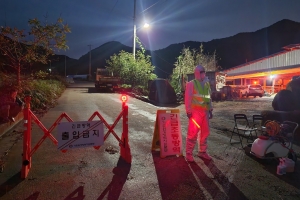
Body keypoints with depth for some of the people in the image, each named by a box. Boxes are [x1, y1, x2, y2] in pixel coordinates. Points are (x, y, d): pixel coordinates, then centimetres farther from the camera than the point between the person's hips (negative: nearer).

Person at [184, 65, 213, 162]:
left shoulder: (207, 84, 16)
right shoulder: (191, 84, -4)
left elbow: (209, 97, 19)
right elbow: (188, 98, -9)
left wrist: (210, 109, 16)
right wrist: (188, 111, -14)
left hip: (205, 112, 7)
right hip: (195, 112, -7)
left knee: (205, 132, 11)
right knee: (193, 133, -6)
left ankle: (202, 152, 25)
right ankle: (188, 153, 4)